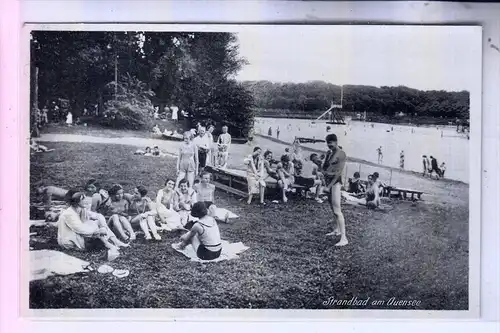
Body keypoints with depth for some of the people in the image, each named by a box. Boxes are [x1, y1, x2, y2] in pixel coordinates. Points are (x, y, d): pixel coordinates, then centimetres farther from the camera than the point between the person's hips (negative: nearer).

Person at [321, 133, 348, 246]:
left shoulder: (341, 154, -11)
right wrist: (326, 172, -9)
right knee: (333, 207, 19)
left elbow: (339, 172, -17)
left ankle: (344, 238, -20)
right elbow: (323, 168, 14)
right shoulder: (329, 153, 15)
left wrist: (329, 185, -19)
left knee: (337, 210, -16)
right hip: (328, 181, 9)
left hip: (335, 182, -9)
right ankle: (337, 230, 36)